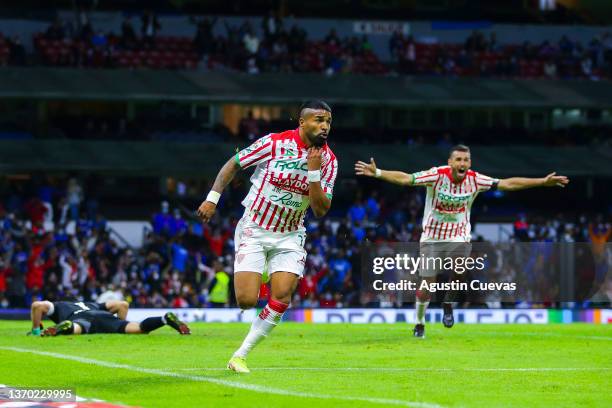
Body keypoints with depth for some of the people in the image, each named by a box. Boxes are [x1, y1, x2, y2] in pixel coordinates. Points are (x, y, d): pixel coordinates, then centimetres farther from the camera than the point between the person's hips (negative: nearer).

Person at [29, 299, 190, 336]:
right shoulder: (92, 304, 49)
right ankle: (166, 319, -37)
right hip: (105, 317, 3)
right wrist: (121, 327, 44)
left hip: (81, 319, -3)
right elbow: (123, 305, 40)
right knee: (138, 328, -17)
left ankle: (66, 327, -70)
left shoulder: (57, 306, 38)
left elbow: (37, 305, 18)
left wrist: (35, 330, 28)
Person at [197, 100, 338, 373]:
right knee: (246, 301, -13)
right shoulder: (275, 143, -14)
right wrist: (212, 198, -7)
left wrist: (314, 173, -22)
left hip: (290, 236, 3)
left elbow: (321, 210, -9)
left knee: (282, 297, -15)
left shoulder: (328, 160, -5)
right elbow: (233, 164, -1)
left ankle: (240, 356, -2)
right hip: (254, 230, -3)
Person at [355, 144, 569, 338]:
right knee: (427, 284, -2)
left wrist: (543, 182, -10)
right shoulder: (437, 175, -16)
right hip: (432, 238, -1)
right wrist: (377, 173, -36)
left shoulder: (474, 180, -9)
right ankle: (419, 324, 23)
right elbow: (405, 178, -22)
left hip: (459, 237, 1)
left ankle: (448, 304, 0)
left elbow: (507, 184, -7)